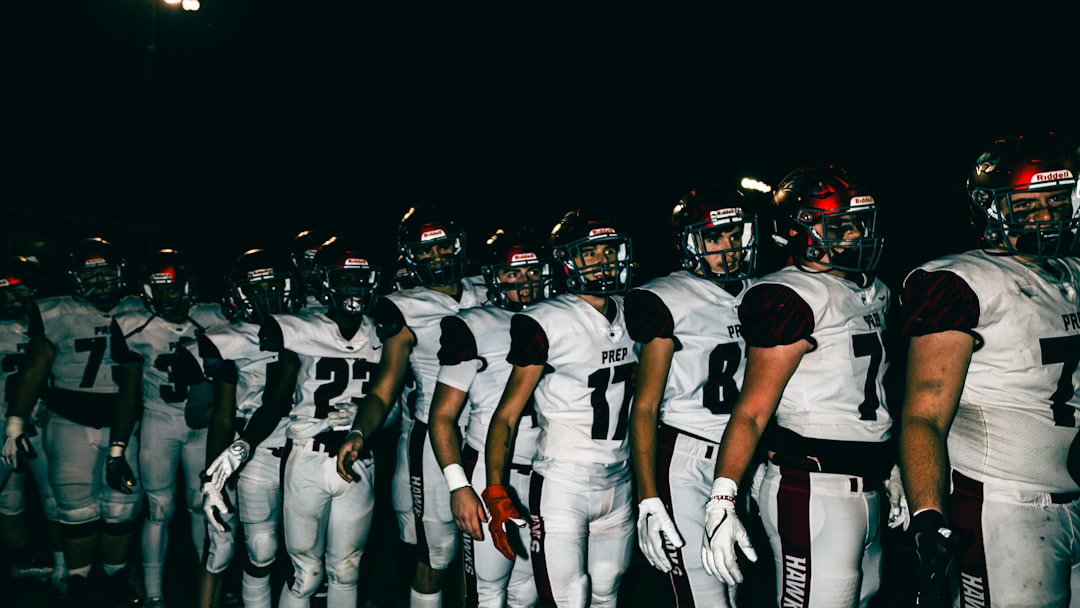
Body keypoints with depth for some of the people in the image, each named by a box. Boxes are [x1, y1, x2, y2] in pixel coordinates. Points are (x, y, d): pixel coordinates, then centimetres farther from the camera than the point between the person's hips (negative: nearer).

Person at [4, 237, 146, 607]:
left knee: (123, 505, 6)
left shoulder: (137, 314, 1)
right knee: (78, 509, 3)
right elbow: (34, 371, -2)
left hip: (123, 425, 2)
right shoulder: (58, 315, -5)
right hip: (72, 424, -1)